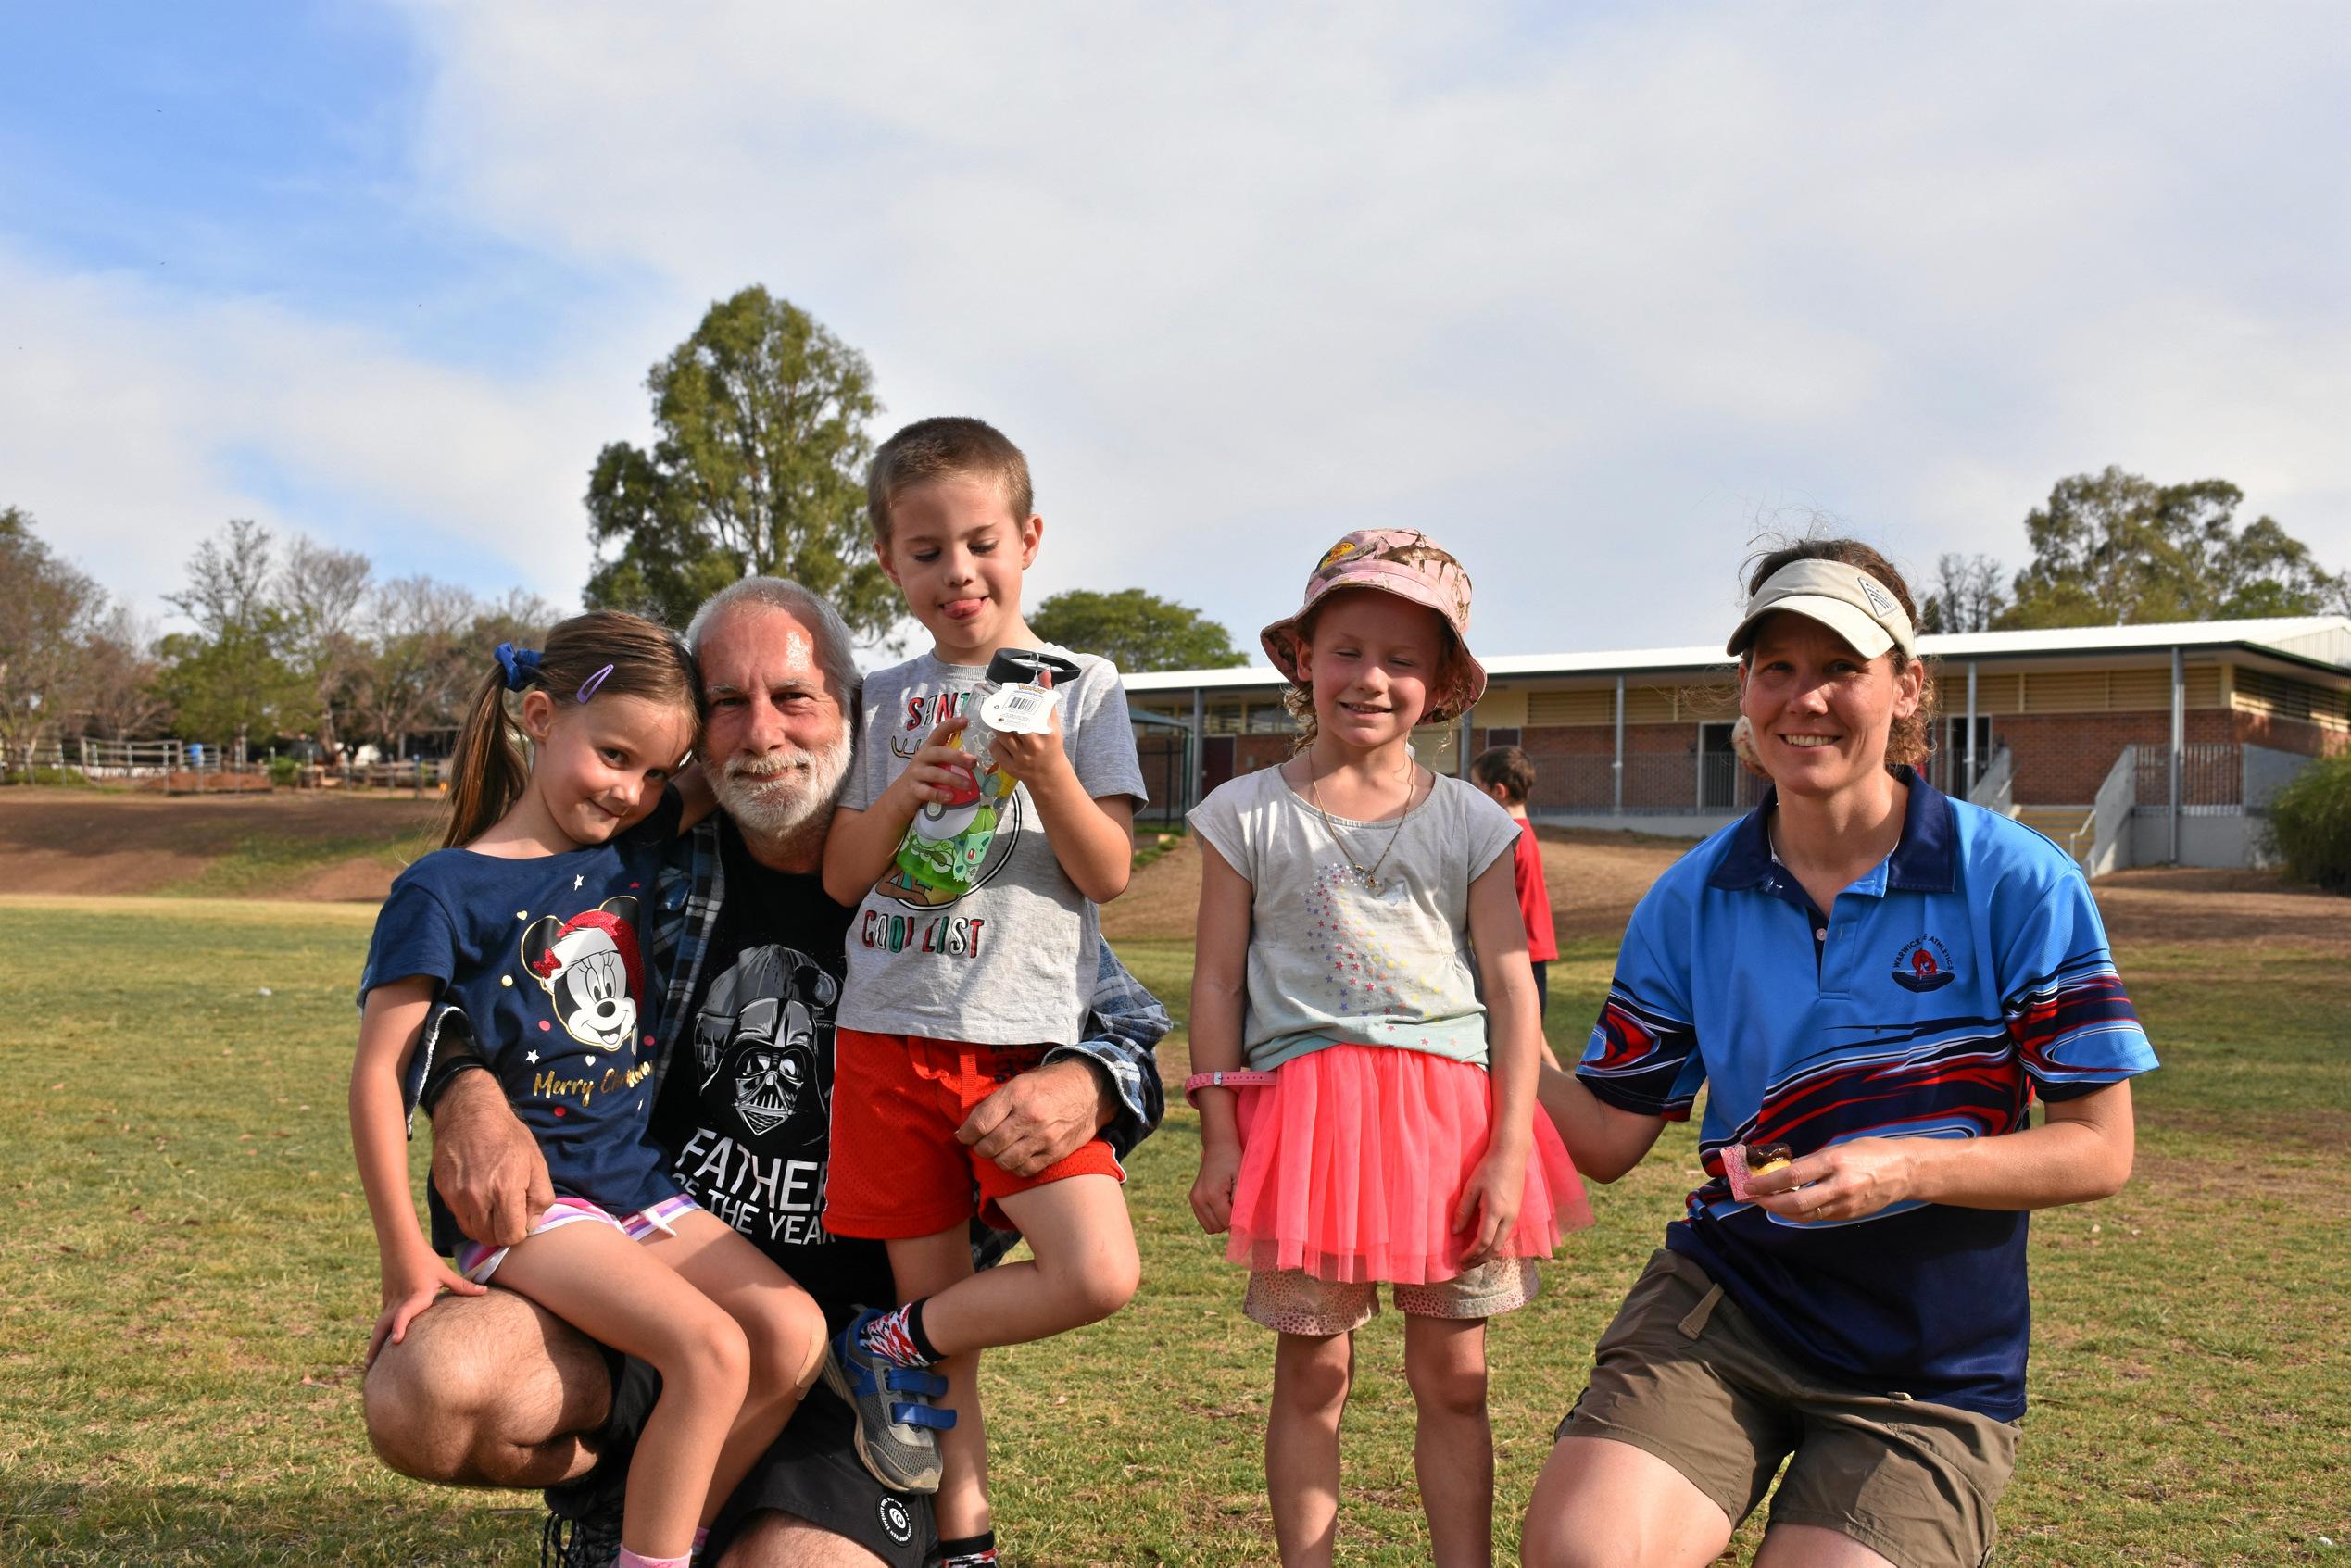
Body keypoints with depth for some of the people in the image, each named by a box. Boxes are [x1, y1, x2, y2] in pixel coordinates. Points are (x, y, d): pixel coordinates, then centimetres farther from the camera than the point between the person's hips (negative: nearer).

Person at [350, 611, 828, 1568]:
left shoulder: (636, 843, 5)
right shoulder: (446, 891, -10)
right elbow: (378, 1069, -10)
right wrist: (406, 1258, -12)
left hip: (637, 1186, 6)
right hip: (524, 1199, -6)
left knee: (794, 1336, -11)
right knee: (710, 1350, -24)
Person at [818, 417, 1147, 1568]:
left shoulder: (1079, 686, 3)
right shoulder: (884, 702, 9)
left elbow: (1108, 876, -3)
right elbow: (841, 878, 6)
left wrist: (1047, 777, -19)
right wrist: (904, 794, -12)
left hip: (1027, 1038, -1)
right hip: (892, 1032, 2)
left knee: (1099, 1276, -17)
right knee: (938, 1302, 7)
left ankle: (890, 1346, 5)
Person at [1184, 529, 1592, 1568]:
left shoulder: (1472, 824, 6)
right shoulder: (1246, 815, 4)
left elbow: (1511, 989, 4)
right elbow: (1218, 983, 4)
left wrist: (1509, 1146, -3)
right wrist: (1220, 1137, -1)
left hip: (1452, 1108, 1)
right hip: (1302, 1107, -1)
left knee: (1453, 1378, 8)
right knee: (1311, 1374, 7)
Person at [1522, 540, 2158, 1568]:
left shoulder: (2016, 885, -6)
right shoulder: (1690, 903, 2)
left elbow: (2101, 1148, -4)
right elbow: (1611, 1136, 4)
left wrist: (1902, 1168, -20)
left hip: (1932, 1366, -1)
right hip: (1722, 1300, 1)